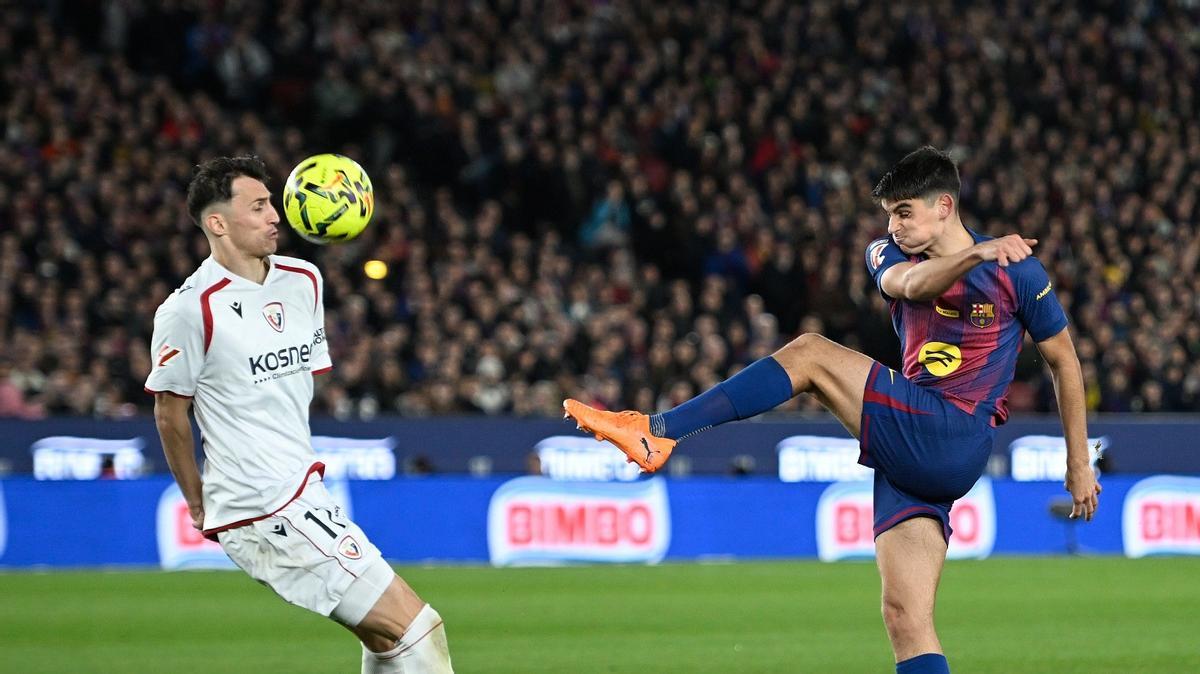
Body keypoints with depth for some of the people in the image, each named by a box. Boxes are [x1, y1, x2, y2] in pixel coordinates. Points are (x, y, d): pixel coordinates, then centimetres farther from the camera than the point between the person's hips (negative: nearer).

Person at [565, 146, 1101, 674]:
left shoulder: (1017, 272, 1)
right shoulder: (888, 255, 12)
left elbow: (1063, 359, 10)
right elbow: (911, 284, -13)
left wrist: (1079, 464, 11)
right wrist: (975, 254, -33)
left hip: (955, 439, -6)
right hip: (910, 451, 6)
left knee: (810, 355, -14)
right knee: (905, 618, -6)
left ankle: (655, 433, -17)